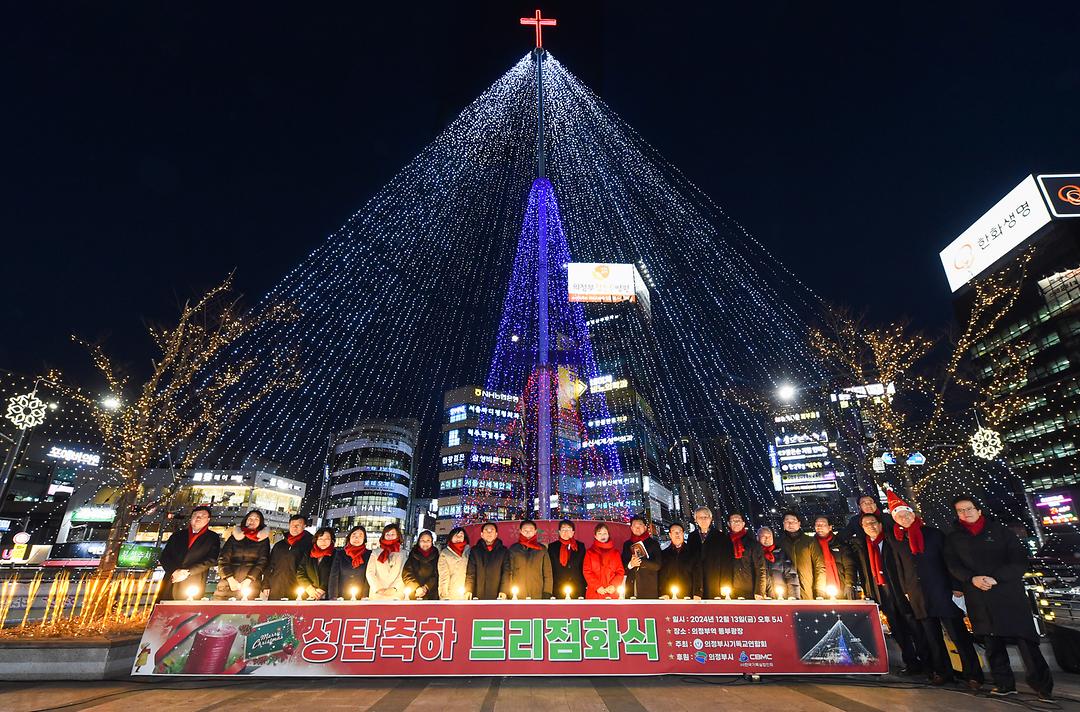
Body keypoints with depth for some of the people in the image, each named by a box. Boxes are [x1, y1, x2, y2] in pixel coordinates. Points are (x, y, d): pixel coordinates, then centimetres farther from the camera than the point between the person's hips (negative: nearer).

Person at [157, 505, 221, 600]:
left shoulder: (212, 538, 10)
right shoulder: (178, 535, 19)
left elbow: (212, 560, -1)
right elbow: (165, 556, 11)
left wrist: (188, 572, -11)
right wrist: (174, 571, -7)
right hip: (169, 583, 3)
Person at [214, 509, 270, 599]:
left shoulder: (263, 539, 15)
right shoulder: (234, 536, 19)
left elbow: (262, 561, 5)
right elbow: (223, 559, 10)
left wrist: (248, 580, -9)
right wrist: (230, 579, -4)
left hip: (250, 583, -1)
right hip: (228, 580, 2)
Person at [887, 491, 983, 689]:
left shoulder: (933, 533, -1)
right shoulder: (897, 541, 6)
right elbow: (900, 568, 13)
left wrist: (956, 587, -6)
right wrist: (906, 591, 12)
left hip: (942, 592, -3)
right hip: (918, 596, 3)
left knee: (958, 634, -1)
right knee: (932, 636, 9)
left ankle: (972, 674, 10)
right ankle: (943, 672, 20)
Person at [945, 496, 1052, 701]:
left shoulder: (999, 530, 4)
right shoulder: (953, 538, 8)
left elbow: (1020, 560, -2)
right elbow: (953, 565, 2)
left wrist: (996, 578, -15)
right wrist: (972, 579, -17)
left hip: (1009, 593, -2)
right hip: (978, 598, 2)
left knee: (1025, 639, -6)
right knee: (992, 642, 6)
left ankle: (1042, 685, 7)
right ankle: (1004, 683, 15)